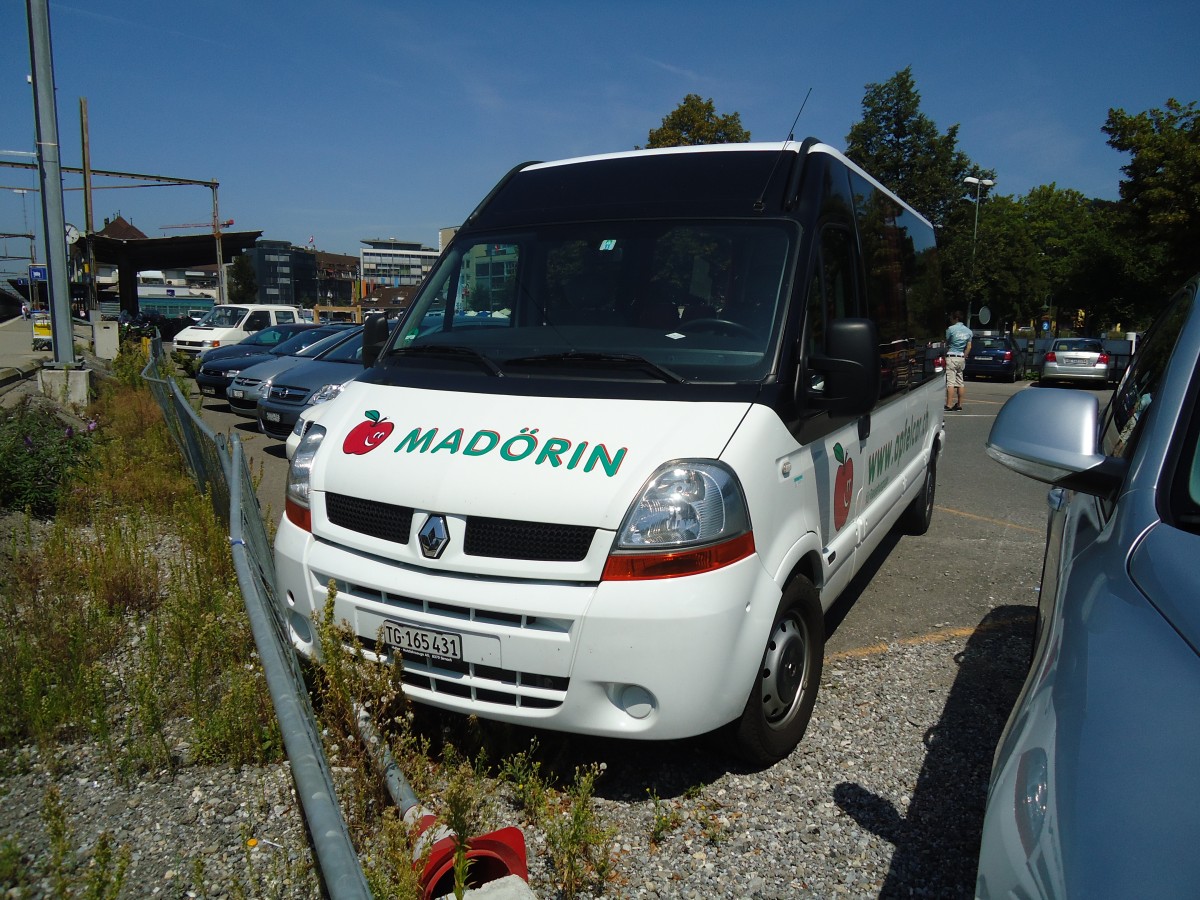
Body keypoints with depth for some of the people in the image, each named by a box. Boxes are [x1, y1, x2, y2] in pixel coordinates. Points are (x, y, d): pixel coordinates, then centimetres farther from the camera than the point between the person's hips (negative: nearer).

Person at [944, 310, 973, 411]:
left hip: (951, 357, -7)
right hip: (961, 357, 7)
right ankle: (959, 405, 13)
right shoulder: (968, 331, 11)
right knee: (960, 382, 10)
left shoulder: (951, 329, -9)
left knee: (950, 382, -10)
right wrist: (964, 357, 13)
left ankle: (949, 405, -14)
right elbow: (969, 347, 9)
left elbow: (946, 343, 1)